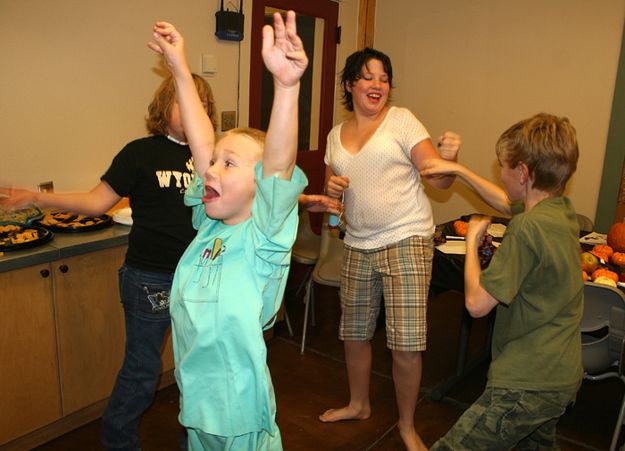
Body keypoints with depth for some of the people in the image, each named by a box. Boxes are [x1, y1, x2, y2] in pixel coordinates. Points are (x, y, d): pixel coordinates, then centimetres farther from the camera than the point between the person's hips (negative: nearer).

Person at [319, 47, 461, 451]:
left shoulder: (401, 120, -4)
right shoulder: (337, 135, 12)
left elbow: (438, 179, -9)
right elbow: (331, 192, 20)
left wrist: (449, 158, -30)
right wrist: (331, 187, -3)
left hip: (406, 240, -5)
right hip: (358, 245, 5)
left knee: (406, 344, -4)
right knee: (354, 333, 16)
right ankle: (359, 404, 41)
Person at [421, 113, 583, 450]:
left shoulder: (528, 227, -26)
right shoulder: (564, 209, 2)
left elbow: (477, 304, -22)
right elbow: (506, 202, 23)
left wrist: (472, 240, -8)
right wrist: (458, 170, 25)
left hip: (527, 385, -10)